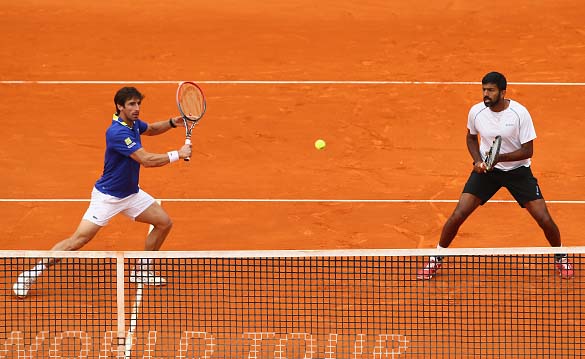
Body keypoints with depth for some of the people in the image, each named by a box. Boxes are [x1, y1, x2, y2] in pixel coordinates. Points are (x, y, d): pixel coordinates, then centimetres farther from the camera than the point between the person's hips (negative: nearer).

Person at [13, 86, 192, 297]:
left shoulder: (133, 123, -2)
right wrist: (177, 155, -23)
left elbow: (150, 129, 24)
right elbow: (147, 160, -32)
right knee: (78, 240, -14)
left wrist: (171, 123, 5)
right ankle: (30, 275, -7)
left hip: (131, 193, 9)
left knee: (164, 223, 6)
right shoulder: (117, 133, -29)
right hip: (107, 197, -9)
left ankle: (141, 271, 21)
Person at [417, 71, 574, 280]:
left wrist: (500, 158, -29)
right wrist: (478, 160, -5)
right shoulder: (476, 112, -10)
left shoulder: (520, 113, -19)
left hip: (517, 169, -2)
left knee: (545, 220, -6)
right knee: (457, 216, -10)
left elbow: (527, 151, -15)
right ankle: (436, 259, 12)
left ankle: (560, 258, 23)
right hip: (486, 169, 2)